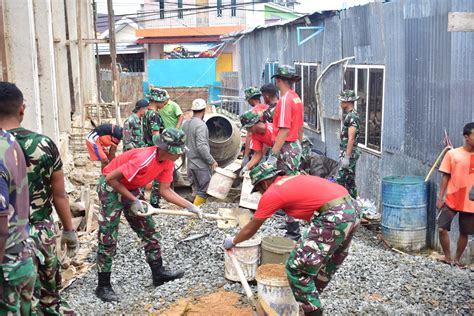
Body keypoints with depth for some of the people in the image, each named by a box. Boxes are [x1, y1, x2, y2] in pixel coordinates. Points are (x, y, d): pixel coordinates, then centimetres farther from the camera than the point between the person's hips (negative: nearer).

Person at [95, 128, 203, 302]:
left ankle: (158, 273, 20)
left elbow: (165, 191, -2)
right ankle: (103, 286, 6)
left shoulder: (167, 162, -9)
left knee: (149, 231, 10)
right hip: (111, 188, -8)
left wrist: (190, 206, -8)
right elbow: (111, 178, -29)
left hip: (130, 189, 9)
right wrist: (133, 200, -24)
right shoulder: (144, 159, -34)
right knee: (108, 239, -5)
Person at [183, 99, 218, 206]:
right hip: (201, 165, -9)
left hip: (190, 164, 9)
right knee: (203, 191, -2)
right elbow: (201, 146, -24)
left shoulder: (186, 124, 9)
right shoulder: (201, 125, -17)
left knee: (197, 191, 17)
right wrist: (212, 161, -17)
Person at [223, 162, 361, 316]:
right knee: (327, 259, 28)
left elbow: (250, 230, 14)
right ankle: (311, 298, 47)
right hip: (352, 209, 10)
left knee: (296, 267, 2)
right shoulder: (291, 180, 23)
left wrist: (232, 242, 32)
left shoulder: (271, 193, 3)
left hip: (335, 216, -10)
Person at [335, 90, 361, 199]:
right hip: (348, 153, 10)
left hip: (349, 154, -10)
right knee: (350, 181, 13)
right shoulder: (350, 115, 15)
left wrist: (346, 157, -23)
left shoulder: (352, 117, -16)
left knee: (340, 180, -10)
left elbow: (351, 139, -22)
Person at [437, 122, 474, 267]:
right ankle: (447, 256, 18)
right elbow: (445, 177, -1)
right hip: (451, 200, -1)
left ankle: (457, 259, 29)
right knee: (442, 228, -3)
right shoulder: (452, 154, -5)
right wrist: (440, 197, -3)